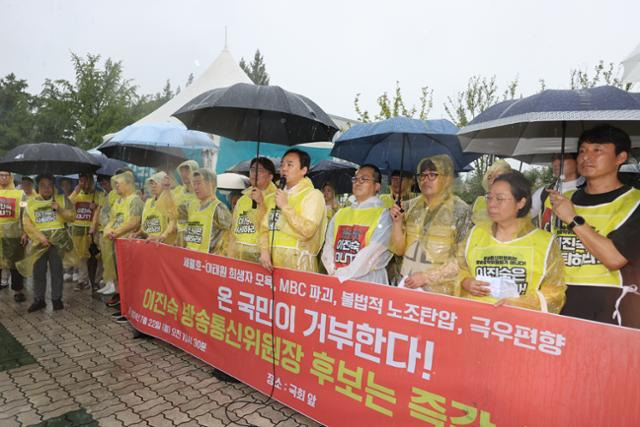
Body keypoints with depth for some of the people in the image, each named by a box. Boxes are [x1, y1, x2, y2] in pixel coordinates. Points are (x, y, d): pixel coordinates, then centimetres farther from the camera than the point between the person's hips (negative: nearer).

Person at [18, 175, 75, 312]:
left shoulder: (61, 199, 5)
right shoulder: (31, 203, 8)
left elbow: (71, 217, 0)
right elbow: (27, 224, 1)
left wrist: (60, 210, -18)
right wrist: (41, 236, -13)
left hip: (57, 240, -1)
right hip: (39, 241, 2)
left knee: (56, 270, 2)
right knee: (38, 271, 5)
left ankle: (56, 299, 11)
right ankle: (39, 300, 16)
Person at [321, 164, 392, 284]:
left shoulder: (383, 215, -5)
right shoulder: (341, 214, 11)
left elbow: (372, 253, -14)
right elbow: (329, 246, 6)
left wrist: (342, 276, -16)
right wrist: (334, 273, -9)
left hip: (368, 281, -4)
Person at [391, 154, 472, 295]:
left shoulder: (460, 210, -9)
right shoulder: (411, 206, 2)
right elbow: (399, 250, 4)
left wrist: (426, 276, -15)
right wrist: (397, 222, -11)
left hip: (441, 289, -3)